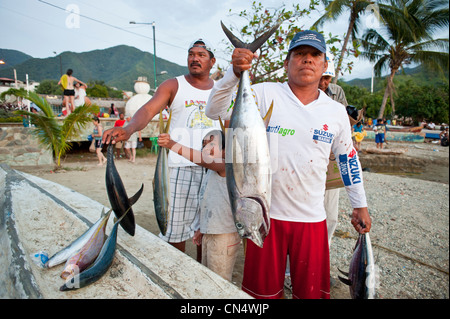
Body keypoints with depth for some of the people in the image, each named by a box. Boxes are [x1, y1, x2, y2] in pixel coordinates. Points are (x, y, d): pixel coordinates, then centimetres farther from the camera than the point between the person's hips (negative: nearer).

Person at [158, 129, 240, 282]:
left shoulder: (226, 167, -16)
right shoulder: (210, 171, 13)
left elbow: (202, 159, -35)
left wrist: (172, 145, -37)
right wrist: (201, 229, 20)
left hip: (224, 236, -9)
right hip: (208, 233, 9)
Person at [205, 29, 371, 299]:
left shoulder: (336, 111, 5)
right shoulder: (265, 94, -5)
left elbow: (348, 158, 15)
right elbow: (215, 110, -10)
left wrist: (360, 206, 18)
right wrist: (235, 73, -26)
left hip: (312, 218, 3)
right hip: (267, 213, -2)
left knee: (311, 290, 18)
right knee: (265, 289, 17)